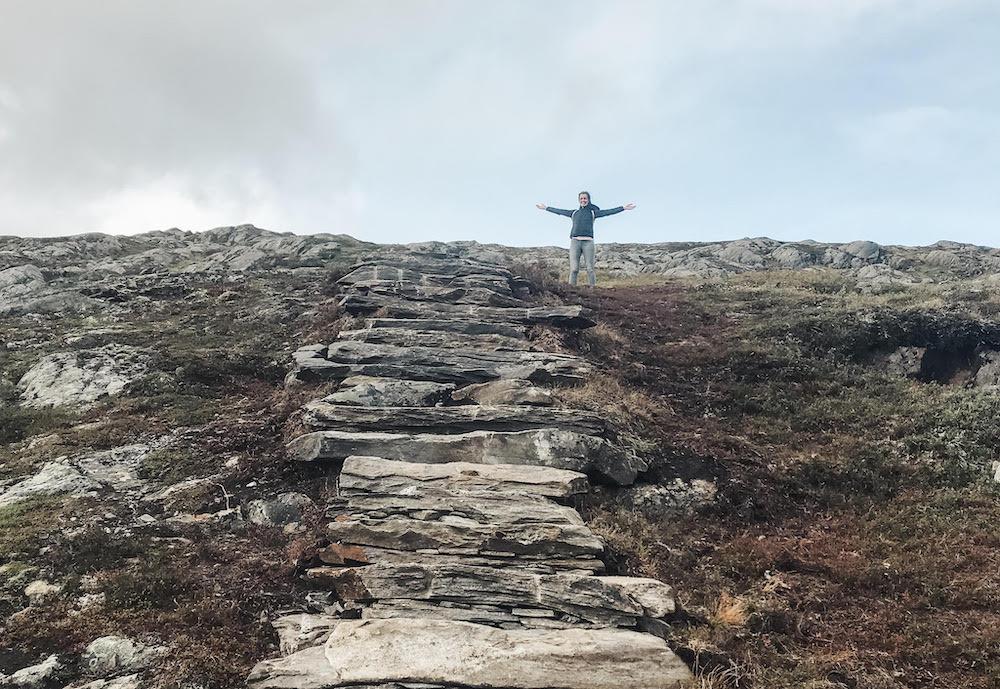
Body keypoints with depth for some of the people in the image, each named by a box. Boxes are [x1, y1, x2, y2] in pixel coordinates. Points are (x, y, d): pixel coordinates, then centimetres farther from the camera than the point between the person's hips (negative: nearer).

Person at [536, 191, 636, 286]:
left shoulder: (593, 212, 15)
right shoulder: (574, 213, 21)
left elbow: (609, 212, 9)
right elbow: (560, 211, 29)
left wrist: (623, 208, 1)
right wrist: (546, 208, 35)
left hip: (588, 242, -1)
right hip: (575, 241, 1)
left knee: (590, 269, -6)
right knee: (574, 269, -8)